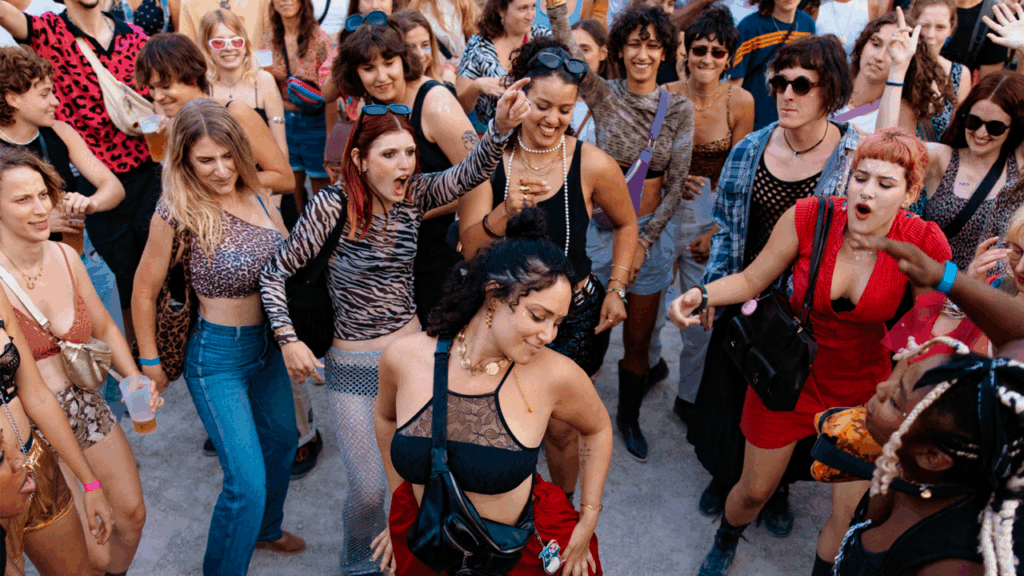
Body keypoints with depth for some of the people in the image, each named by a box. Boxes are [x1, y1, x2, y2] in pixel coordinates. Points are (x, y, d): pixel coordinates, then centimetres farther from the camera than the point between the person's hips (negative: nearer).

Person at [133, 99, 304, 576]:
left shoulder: (255, 194, -4)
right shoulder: (176, 213, -19)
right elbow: (145, 292, -8)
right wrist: (150, 362, -1)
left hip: (266, 341, 7)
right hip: (217, 355, -7)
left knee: (281, 442, 25)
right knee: (247, 481, -8)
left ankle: (267, 530, 52)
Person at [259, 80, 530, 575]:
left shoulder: (414, 193, -6)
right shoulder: (332, 206, -17)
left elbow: (468, 174, -23)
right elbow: (274, 274, -9)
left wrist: (500, 127, -39)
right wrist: (288, 340, -17)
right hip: (354, 365, -3)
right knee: (368, 488, 5)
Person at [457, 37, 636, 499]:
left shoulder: (592, 165, -14)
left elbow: (625, 224, 5)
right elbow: (470, 249, -16)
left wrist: (616, 289, -2)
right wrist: (505, 212, -35)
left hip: (574, 316, -1)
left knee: (559, 426, 11)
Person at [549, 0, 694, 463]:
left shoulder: (678, 108, -2)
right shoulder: (602, 95, -3)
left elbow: (676, 185, -3)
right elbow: (566, 44, -19)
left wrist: (644, 241, -11)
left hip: (650, 230, 0)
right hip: (601, 227, 0)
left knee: (638, 340, 11)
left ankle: (629, 417, 37)